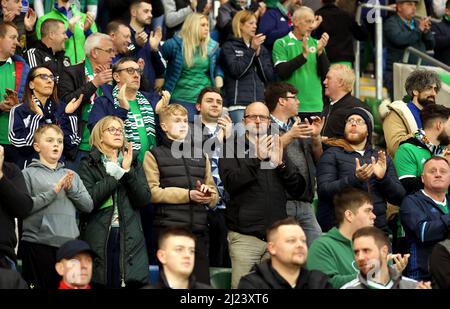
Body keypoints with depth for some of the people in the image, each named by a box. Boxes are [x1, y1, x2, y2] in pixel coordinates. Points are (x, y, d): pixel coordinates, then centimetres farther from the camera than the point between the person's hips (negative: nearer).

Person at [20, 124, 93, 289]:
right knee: (41, 285, -1)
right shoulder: (29, 174, 2)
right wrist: (54, 191, -13)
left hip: (69, 243, 4)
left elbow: (88, 206, 11)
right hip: (38, 243, -4)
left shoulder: (71, 175, 17)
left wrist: (71, 189, -5)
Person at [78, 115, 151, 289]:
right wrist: (116, 174, -8)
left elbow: (144, 199, 5)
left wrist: (127, 171, -6)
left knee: (133, 283, -5)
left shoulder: (133, 162, 16)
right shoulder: (89, 164, 6)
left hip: (129, 239, 2)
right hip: (98, 239, -2)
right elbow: (87, 199, -10)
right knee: (99, 284, -6)